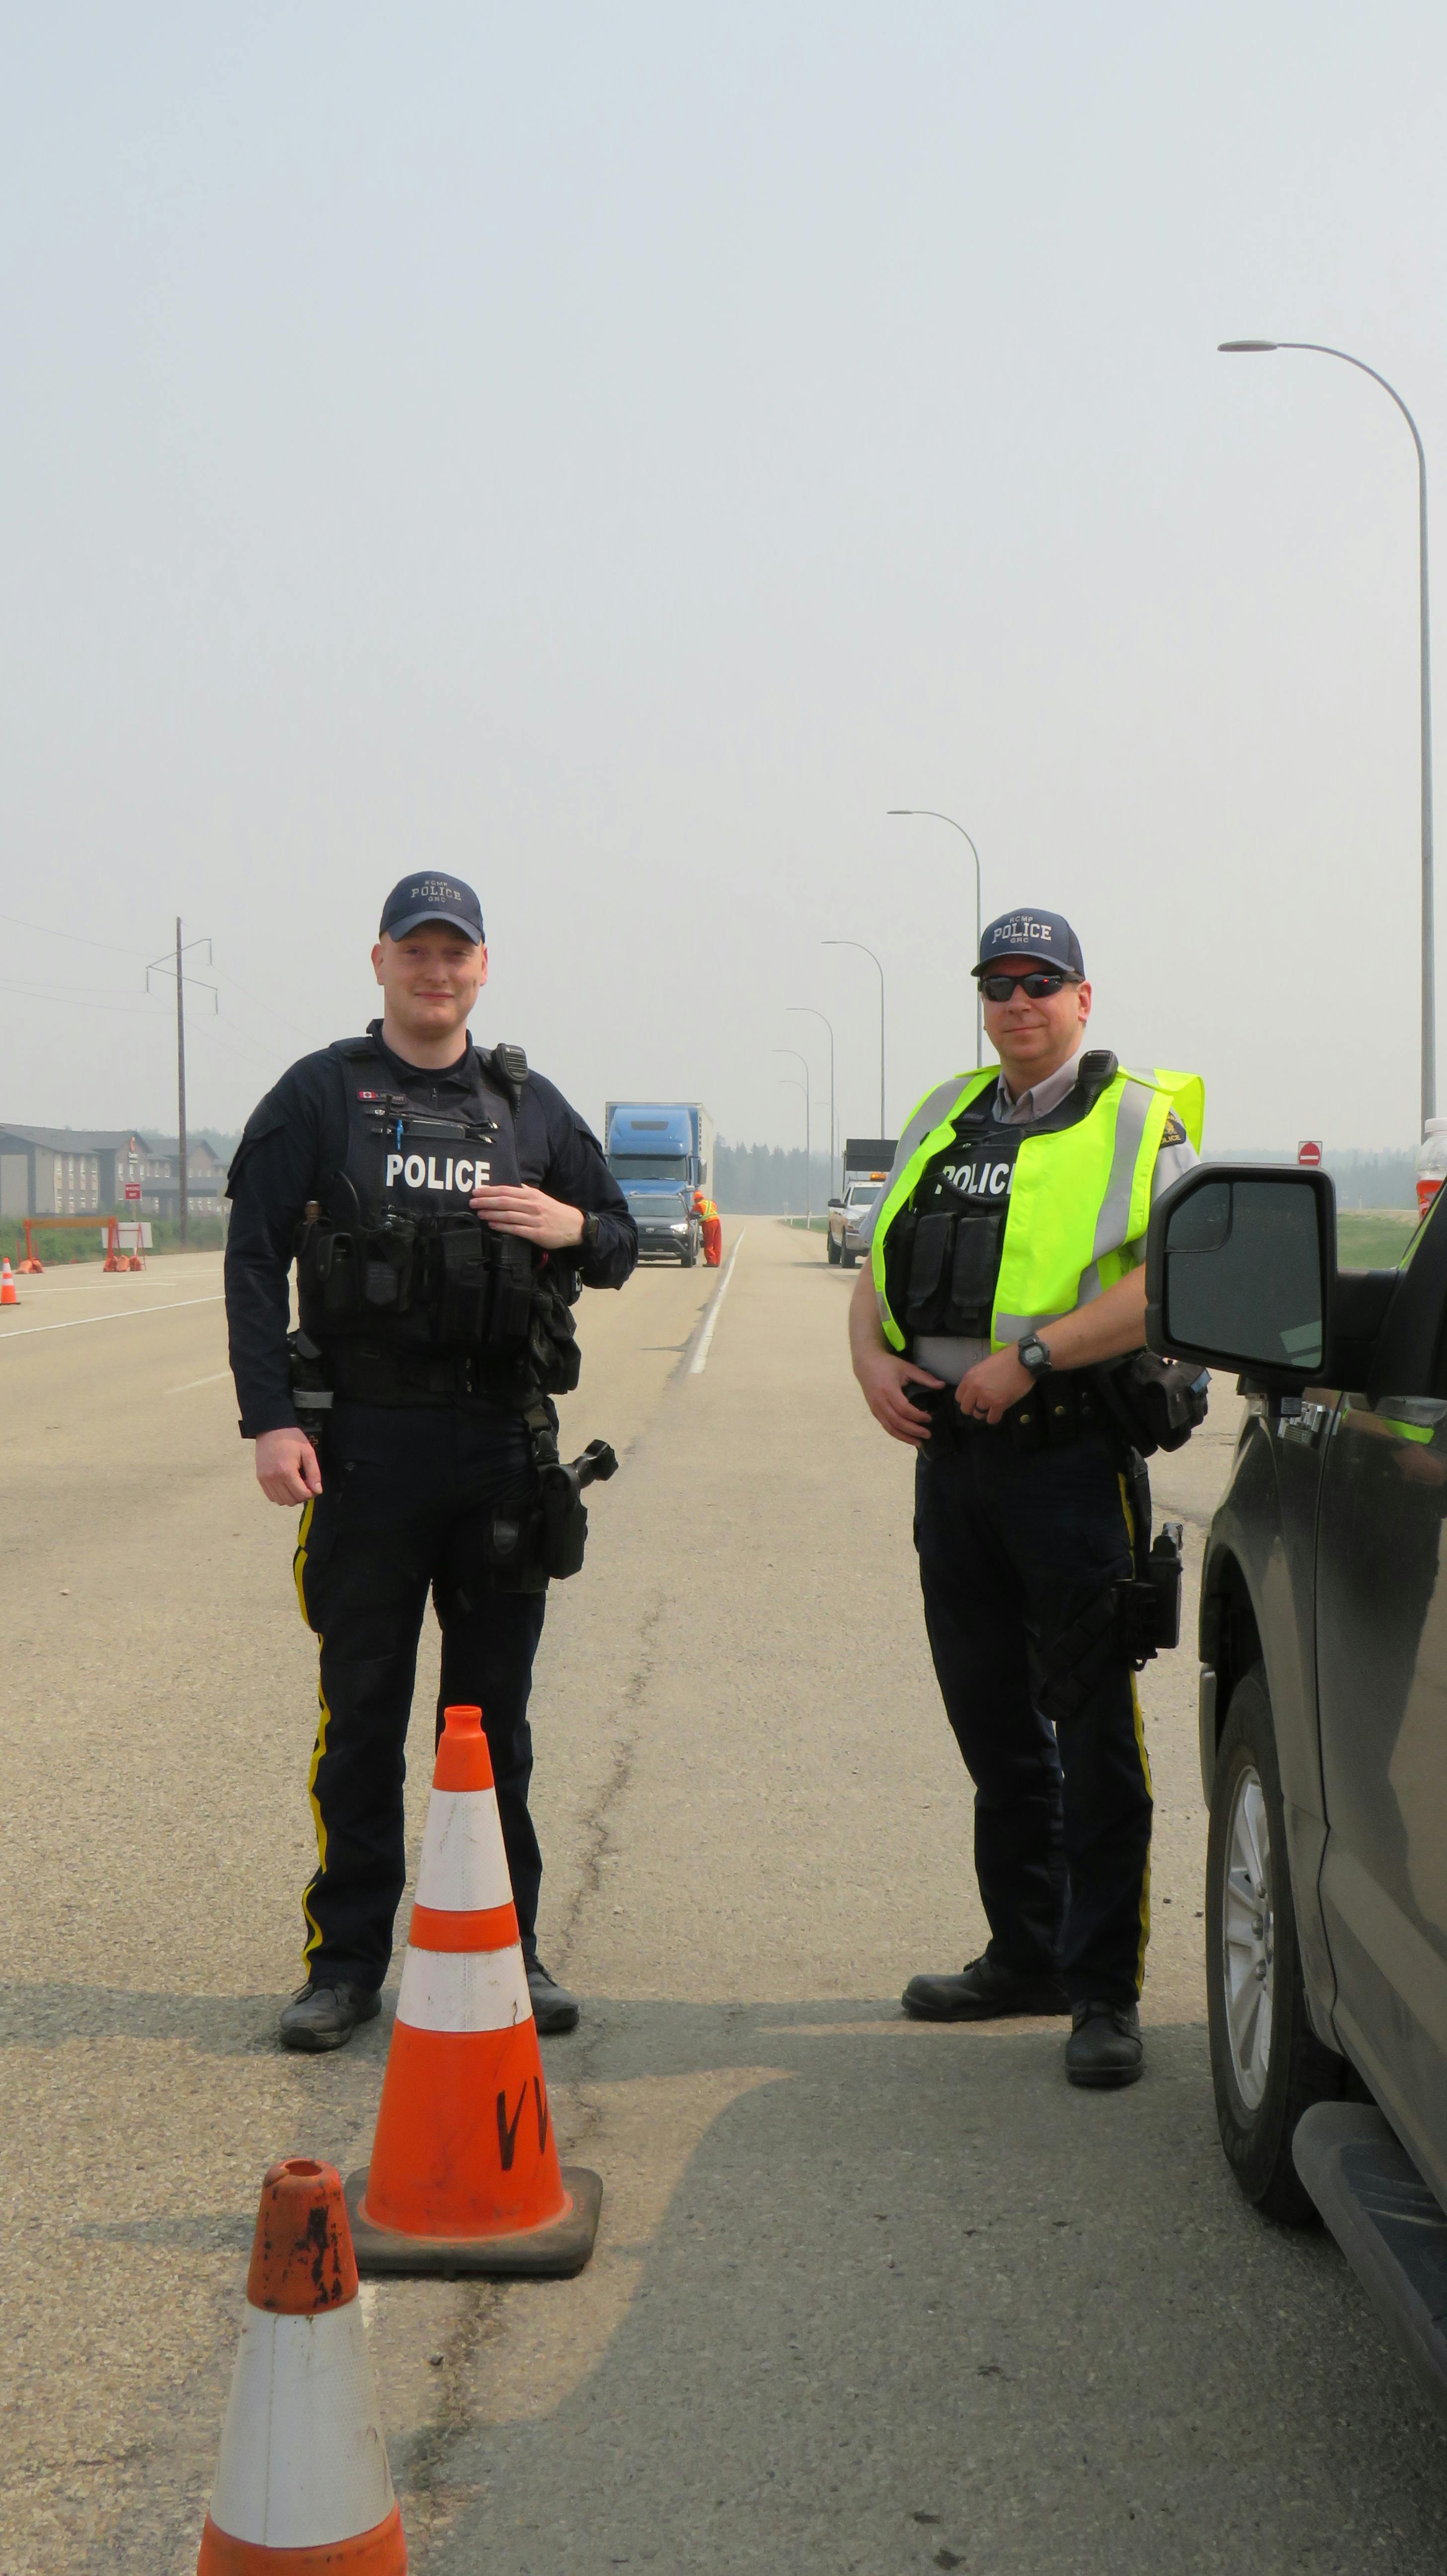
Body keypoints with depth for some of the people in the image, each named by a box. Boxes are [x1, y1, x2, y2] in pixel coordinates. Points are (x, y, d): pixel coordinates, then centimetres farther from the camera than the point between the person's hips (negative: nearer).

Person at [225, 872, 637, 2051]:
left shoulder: (530, 1105, 12)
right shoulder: (320, 1095, 2)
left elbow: (621, 1238, 19)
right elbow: (254, 1259, -2)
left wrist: (574, 1228, -6)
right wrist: (271, 1419, -12)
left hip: (504, 1442, 3)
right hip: (363, 1440, -3)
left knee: (496, 1707, 9)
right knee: (362, 1709, 3)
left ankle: (506, 1944, 19)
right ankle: (348, 1958, 12)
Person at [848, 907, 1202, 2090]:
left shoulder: (1139, 1123, -3)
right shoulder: (945, 1118, 17)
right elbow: (879, 1270, 20)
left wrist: (1031, 1352, -22)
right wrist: (873, 1362, 0)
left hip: (1073, 1458, -6)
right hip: (951, 1451, 6)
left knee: (1093, 1735, -2)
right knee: (993, 1726, 14)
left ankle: (1106, 1991, 5)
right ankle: (1026, 1955, 26)